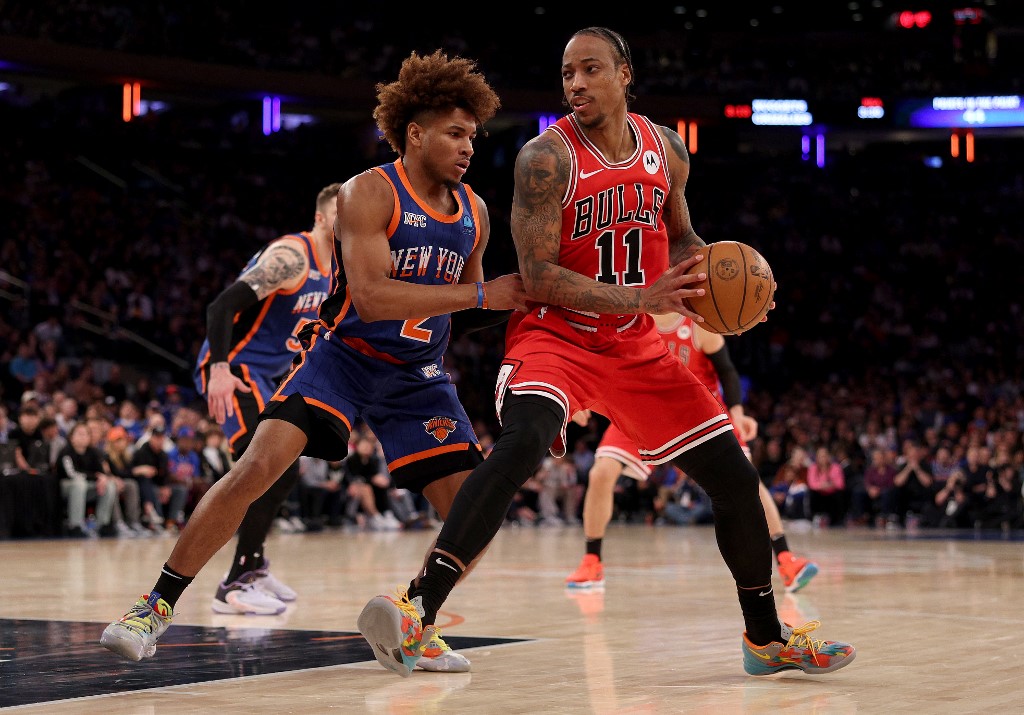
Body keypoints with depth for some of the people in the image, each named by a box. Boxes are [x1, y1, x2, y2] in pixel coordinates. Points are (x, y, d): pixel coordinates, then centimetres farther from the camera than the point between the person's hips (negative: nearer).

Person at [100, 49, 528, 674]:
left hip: (419, 375, 6)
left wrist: (513, 301, -2)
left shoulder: (474, 212, 3)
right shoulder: (370, 194, -16)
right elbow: (370, 297, -28)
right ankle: (159, 606, -12)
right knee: (259, 463, -23)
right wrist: (480, 295, -27)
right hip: (345, 353, -5)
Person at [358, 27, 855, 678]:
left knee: (734, 475, 3)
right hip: (555, 335, -6)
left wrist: (713, 272, -4)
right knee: (524, 441, -36)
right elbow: (538, 275, -20)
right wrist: (642, 299, -29)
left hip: (636, 346, 6)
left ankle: (768, 637, 22)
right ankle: (417, 614, -38)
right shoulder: (548, 157, -15)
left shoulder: (667, 149, 2)